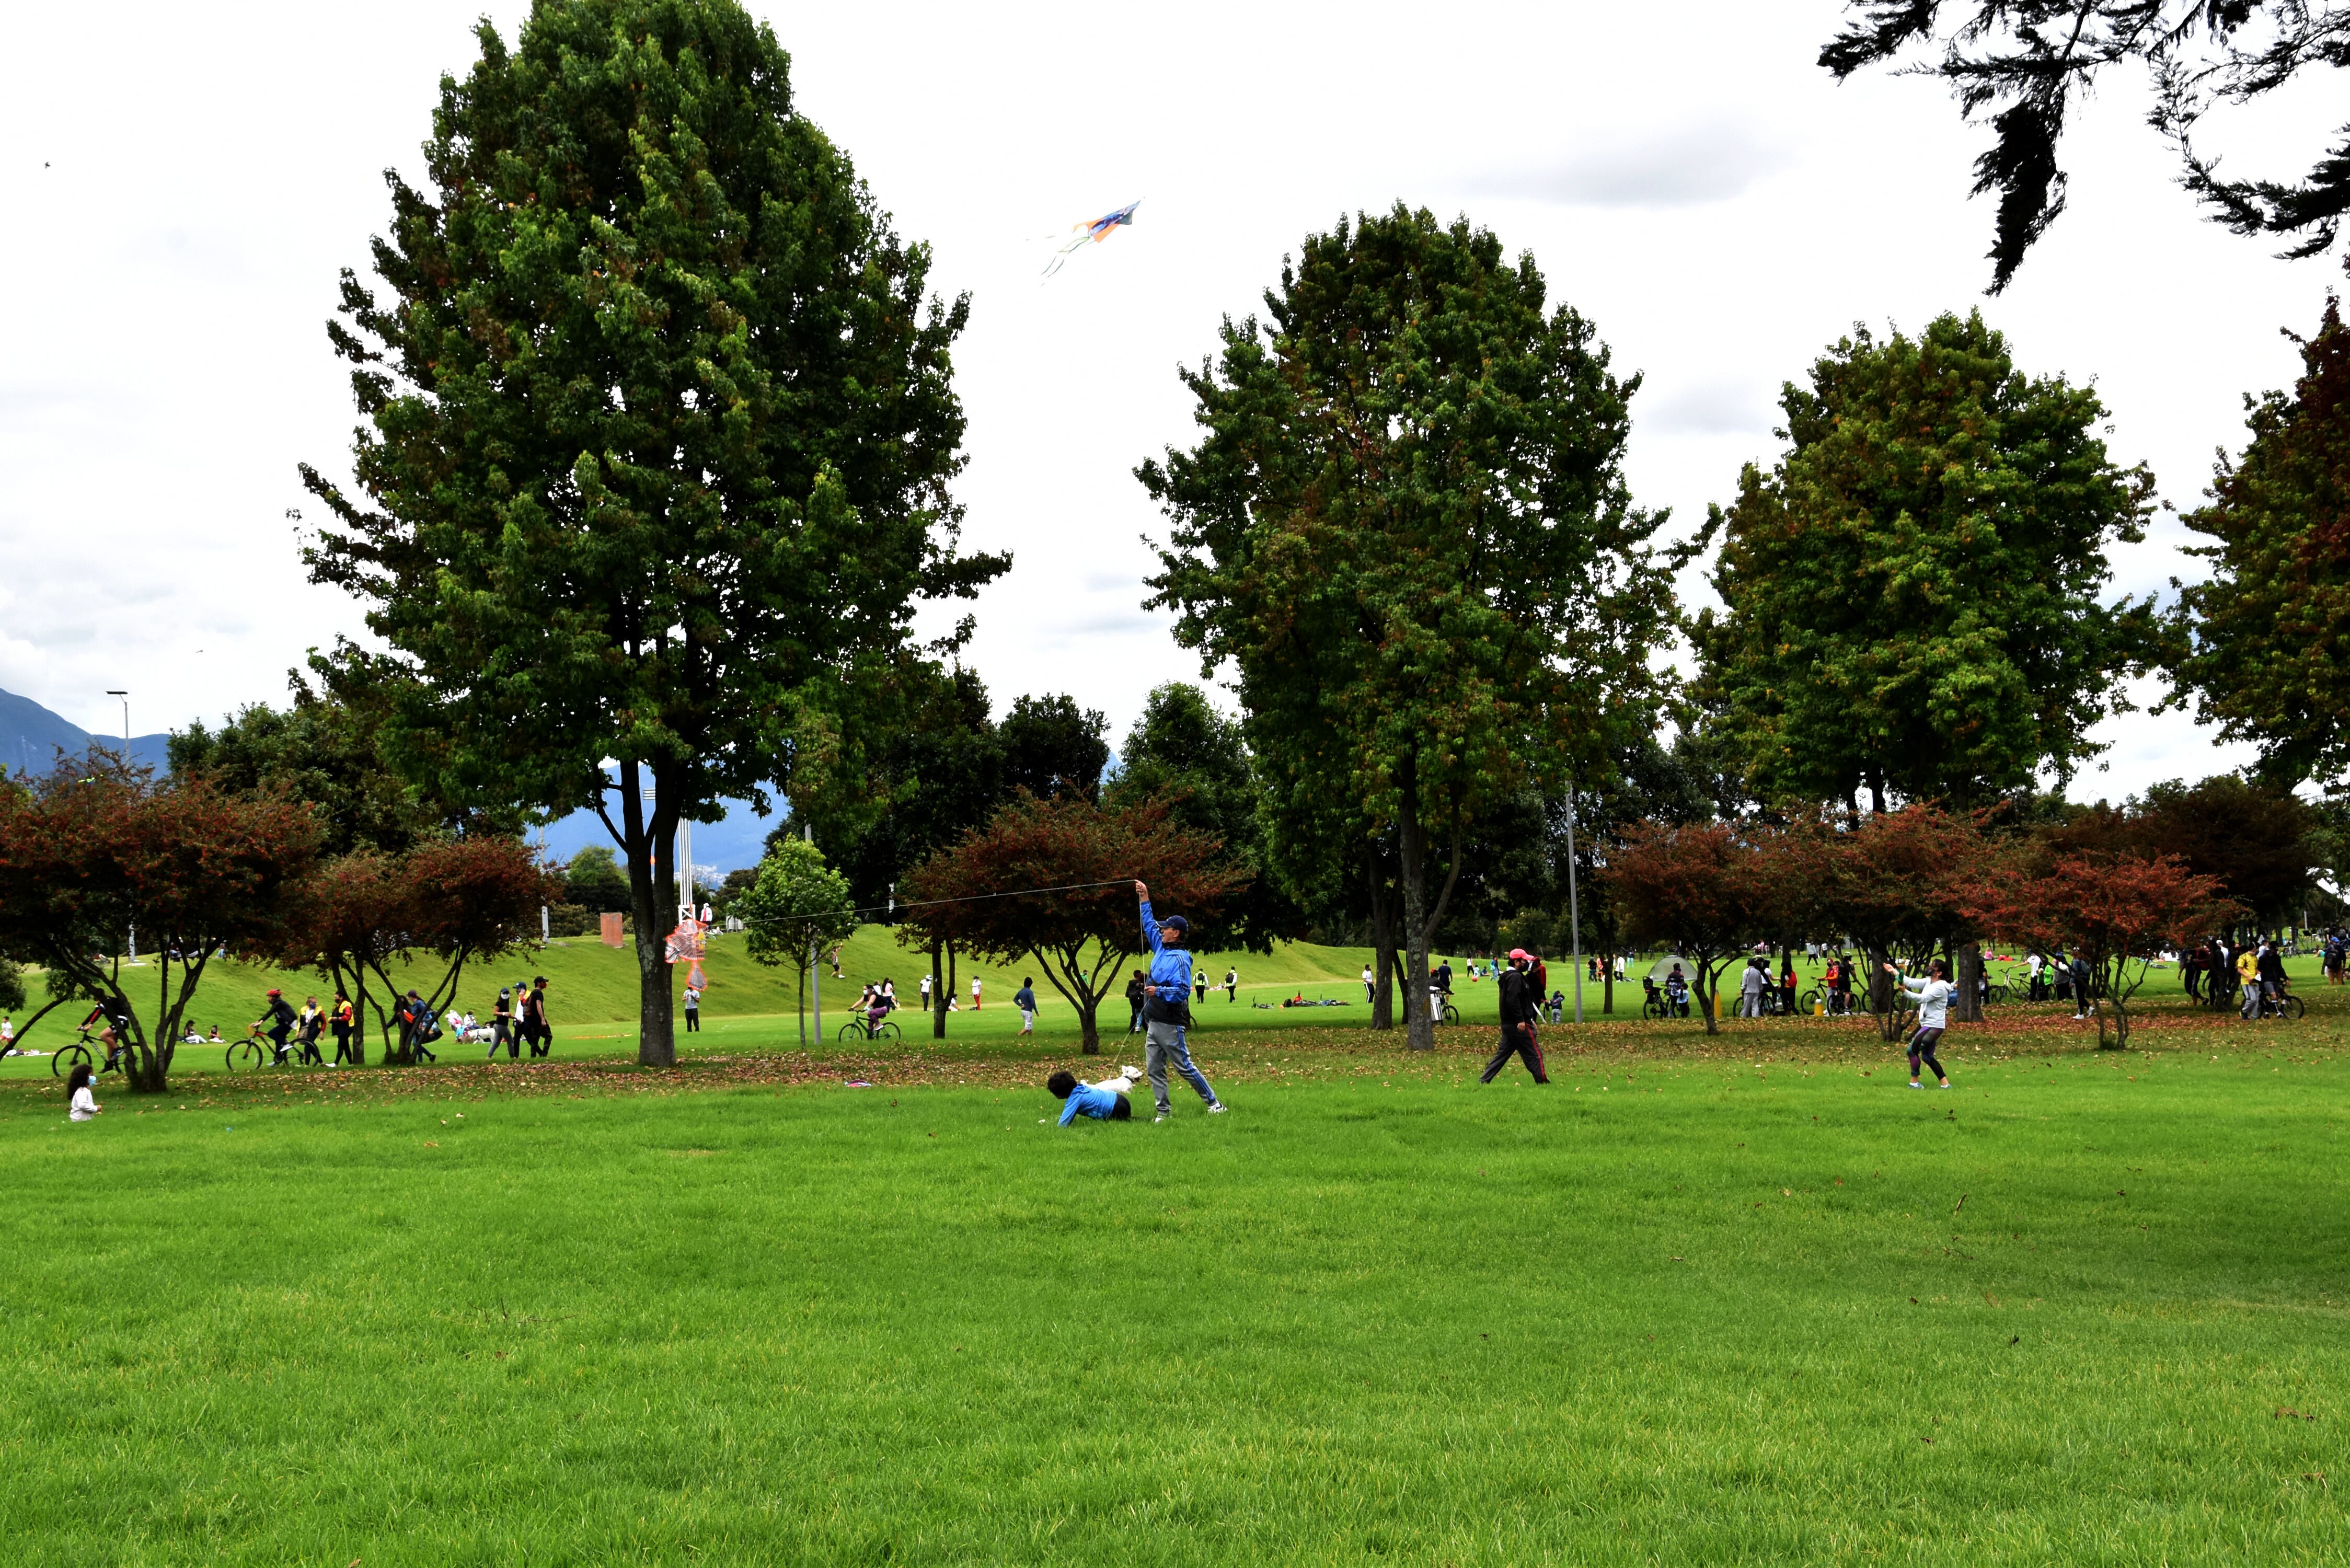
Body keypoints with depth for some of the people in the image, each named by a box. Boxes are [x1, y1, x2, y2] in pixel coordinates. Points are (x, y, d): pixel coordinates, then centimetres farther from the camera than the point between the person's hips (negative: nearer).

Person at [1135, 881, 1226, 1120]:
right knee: (1154, 1069, 7)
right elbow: (1149, 925, 23)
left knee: (1184, 1066, -4)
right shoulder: (1161, 949, 11)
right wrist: (1145, 899, 21)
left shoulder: (1179, 959, -15)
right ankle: (1164, 1111, 11)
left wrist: (1159, 991, -24)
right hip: (1153, 1022, 9)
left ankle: (1214, 1104, 5)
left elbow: (1183, 991, -22)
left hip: (1169, 1024, -9)